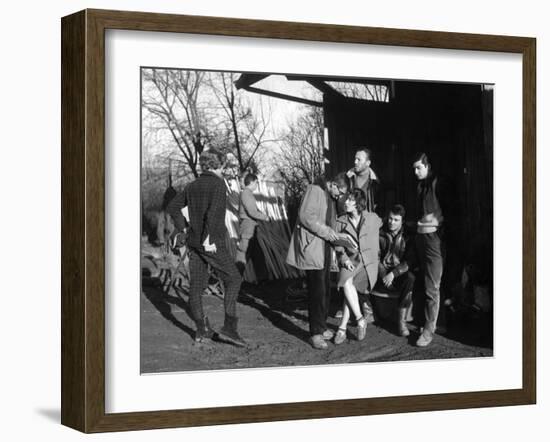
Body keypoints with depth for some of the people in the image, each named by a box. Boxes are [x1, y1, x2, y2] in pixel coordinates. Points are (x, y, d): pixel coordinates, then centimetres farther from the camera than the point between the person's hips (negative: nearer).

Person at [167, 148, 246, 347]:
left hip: (194, 241, 7)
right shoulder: (218, 184, -10)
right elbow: (213, 211, -24)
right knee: (233, 280, 3)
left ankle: (202, 330, 13)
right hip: (213, 243, -7)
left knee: (196, 284, 9)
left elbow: (173, 207, 20)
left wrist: (184, 228, 20)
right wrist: (208, 239, -26)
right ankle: (229, 327, -5)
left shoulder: (193, 186, 11)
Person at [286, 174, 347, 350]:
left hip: (324, 248, 9)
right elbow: (305, 216, -20)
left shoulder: (330, 198, 20)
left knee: (325, 290, 11)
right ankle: (316, 333, -7)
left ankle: (322, 328, 22)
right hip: (311, 248, -9)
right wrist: (325, 231, -20)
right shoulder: (314, 190, -10)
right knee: (317, 291, -11)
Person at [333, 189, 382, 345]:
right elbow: (338, 246, 6)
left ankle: (343, 327, -17)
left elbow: (380, 223, 22)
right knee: (347, 283, -27)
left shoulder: (372, 219, -2)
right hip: (350, 261, 2)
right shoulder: (341, 222, 2)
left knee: (351, 285, -24)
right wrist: (344, 259, -12)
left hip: (368, 262, -2)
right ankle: (360, 320, -16)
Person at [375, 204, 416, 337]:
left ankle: (402, 321, -32)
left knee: (410, 278, -37)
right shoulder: (380, 234, 5)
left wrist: (393, 273, -21)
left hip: (400, 275, -1)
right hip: (381, 273, 1)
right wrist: (383, 274, -15)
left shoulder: (408, 236, 1)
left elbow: (409, 261, -8)